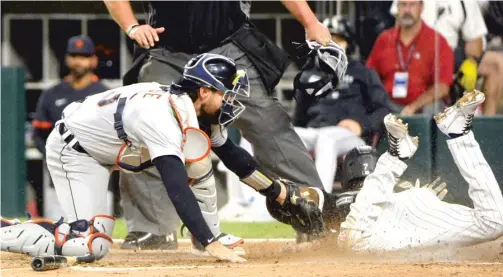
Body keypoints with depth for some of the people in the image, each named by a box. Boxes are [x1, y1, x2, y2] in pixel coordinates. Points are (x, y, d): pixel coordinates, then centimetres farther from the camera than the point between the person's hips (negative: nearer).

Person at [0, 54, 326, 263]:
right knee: (91, 245, -24)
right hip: (73, 151, -9)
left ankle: (210, 234, 3)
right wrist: (213, 246, -47)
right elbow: (177, 187, -43)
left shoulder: (197, 108, -8)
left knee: (197, 151, -7)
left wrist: (281, 193, 7)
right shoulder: (164, 115, -35)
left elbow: (233, 155, 7)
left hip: (116, 148, 9)